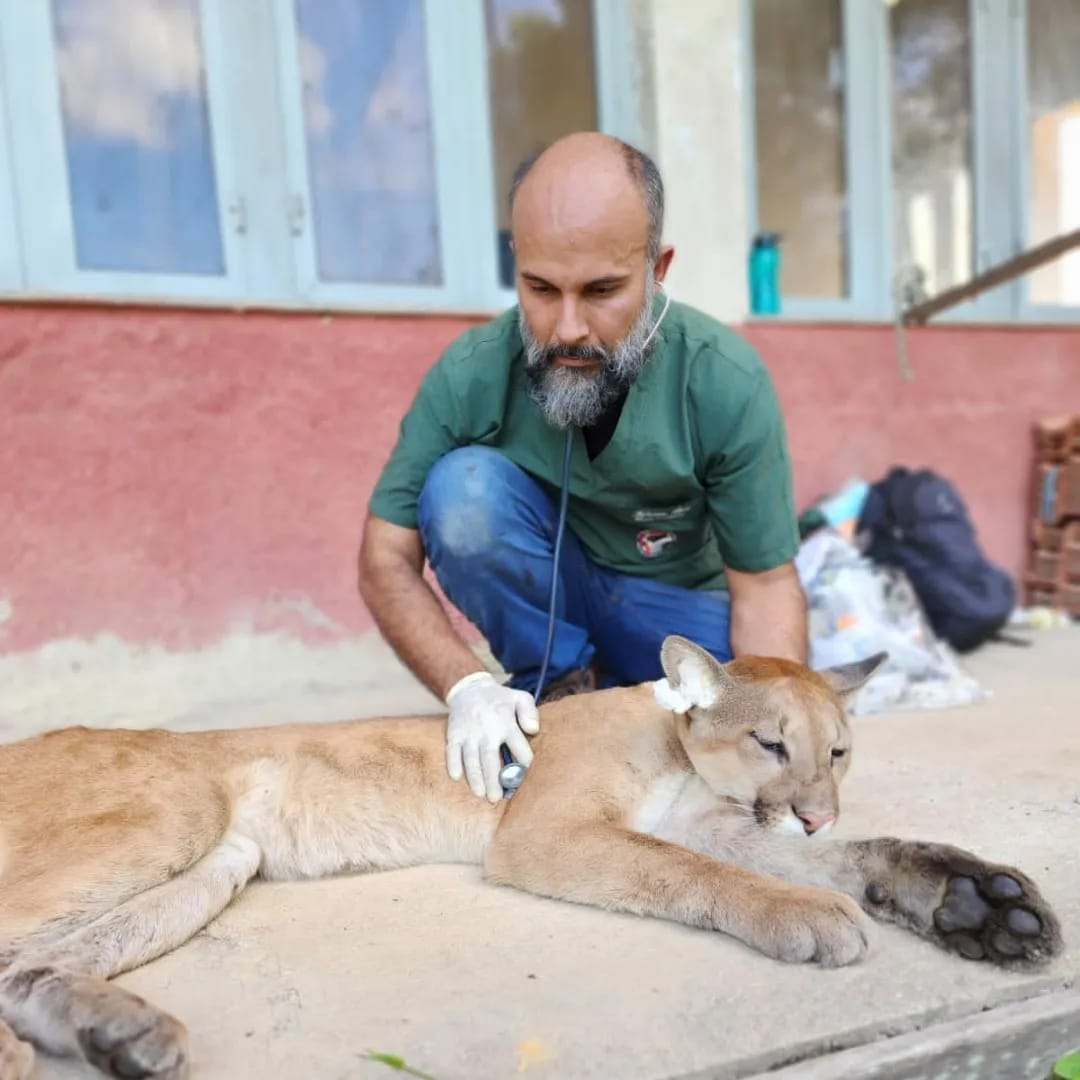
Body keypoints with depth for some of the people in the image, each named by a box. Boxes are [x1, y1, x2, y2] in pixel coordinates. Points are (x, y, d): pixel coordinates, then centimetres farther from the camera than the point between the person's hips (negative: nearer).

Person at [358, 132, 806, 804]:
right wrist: (466, 686, -32)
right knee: (463, 486, -29)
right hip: (541, 592, 1)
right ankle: (559, 682, -8)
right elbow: (387, 560, -16)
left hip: (679, 601, 0)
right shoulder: (471, 374, -22)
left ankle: (617, 692, 4)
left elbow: (766, 581, -17)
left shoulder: (728, 383, -23)